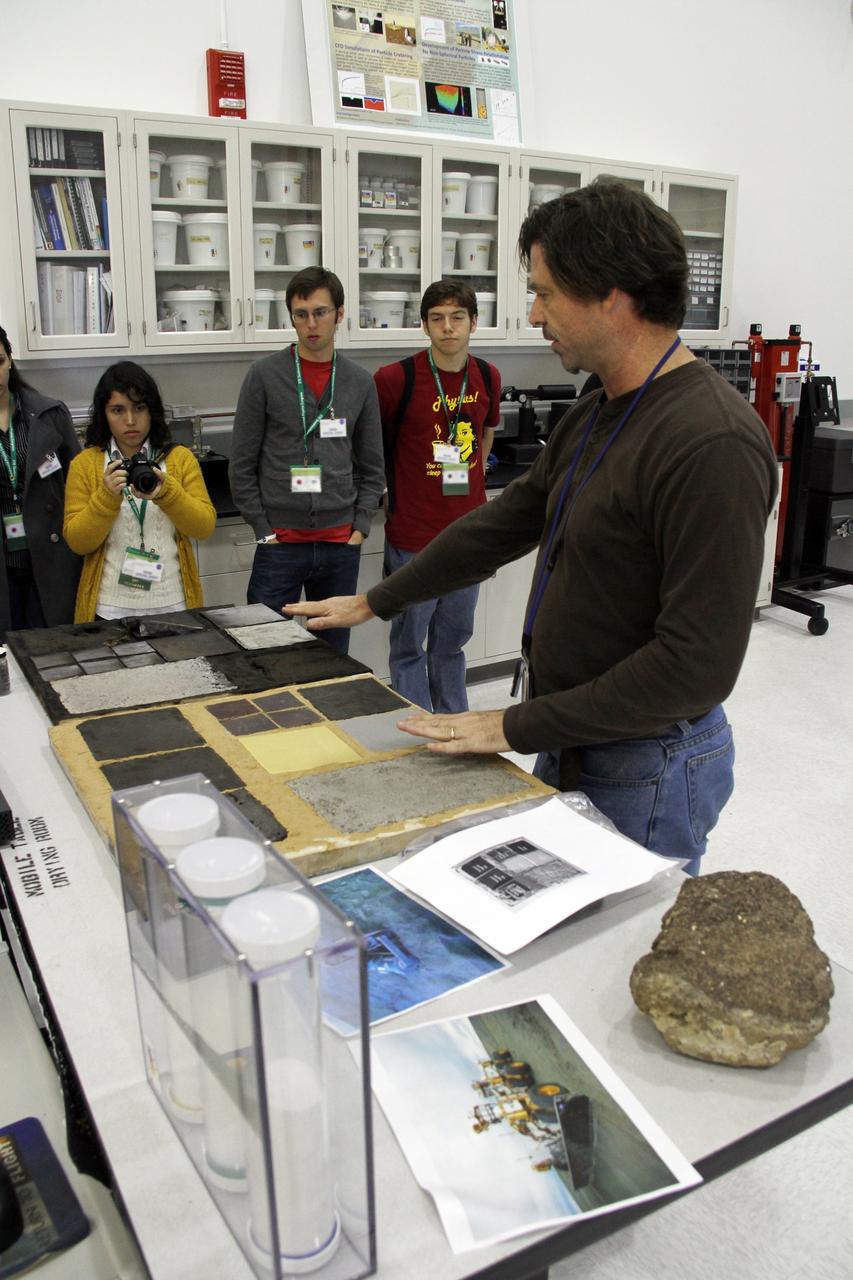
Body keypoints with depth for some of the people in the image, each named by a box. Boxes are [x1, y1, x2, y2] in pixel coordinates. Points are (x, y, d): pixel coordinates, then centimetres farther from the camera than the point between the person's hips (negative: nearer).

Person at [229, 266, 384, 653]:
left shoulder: (360, 382, 7)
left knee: (334, 656, 11)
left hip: (340, 545, 3)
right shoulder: (264, 376, -2)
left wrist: (360, 527, 2)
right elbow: (242, 466, -1)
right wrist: (264, 530, -6)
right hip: (280, 544, -2)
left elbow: (371, 468, 11)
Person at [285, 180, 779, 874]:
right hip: (565, 743, 9)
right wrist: (374, 602, 18)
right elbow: (506, 522, 15)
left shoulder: (714, 443, -24)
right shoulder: (595, 417, 7)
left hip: (646, 767, -9)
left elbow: (698, 662, -27)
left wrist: (517, 726, -22)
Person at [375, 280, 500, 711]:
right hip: (413, 534, -4)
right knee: (409, 645, 6)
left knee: (452, 640, 17)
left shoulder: (487, 377, 3)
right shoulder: (396, 378, -12)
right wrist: (390, 489, 3)